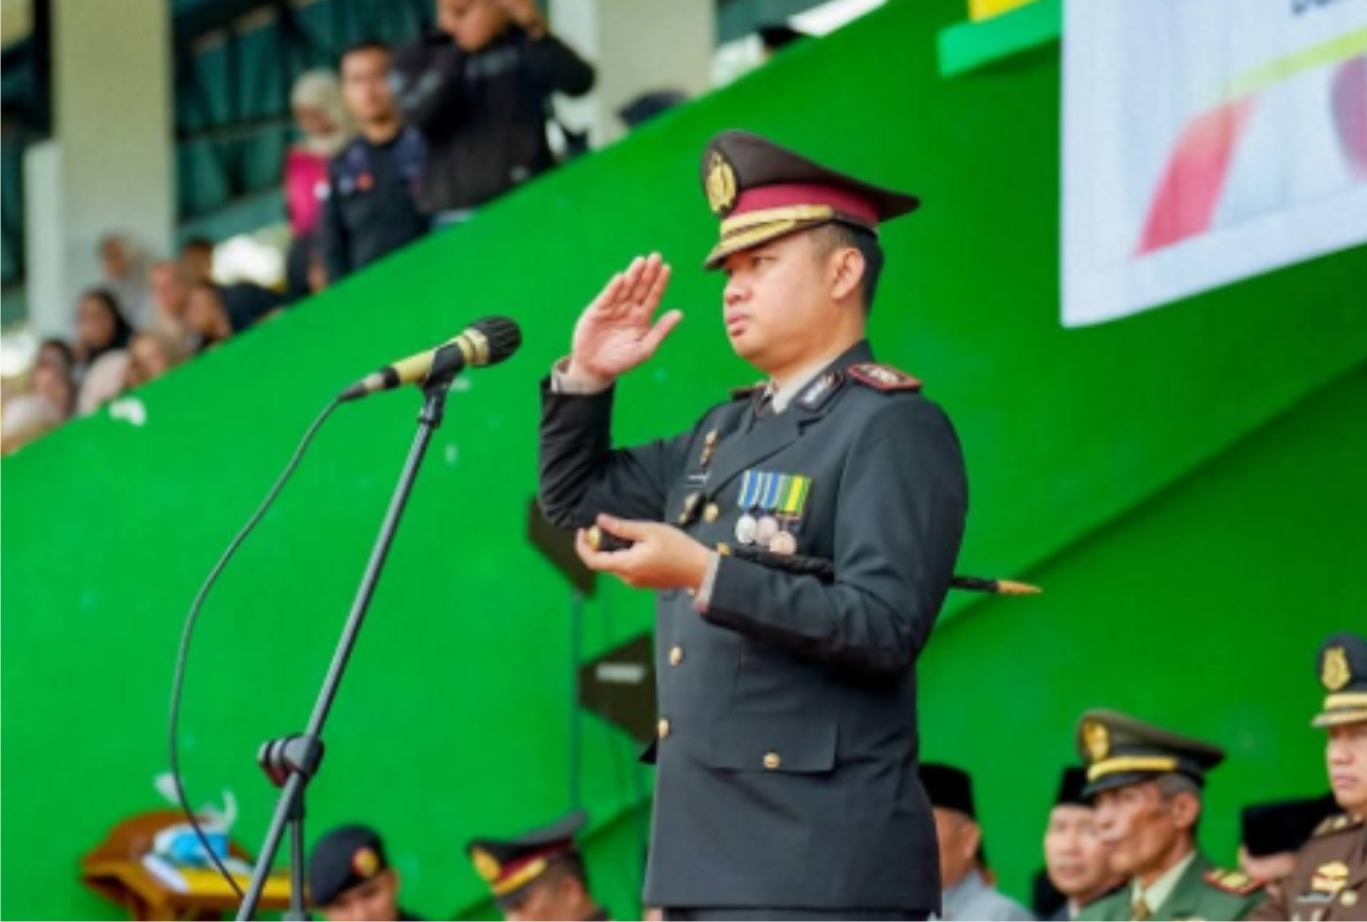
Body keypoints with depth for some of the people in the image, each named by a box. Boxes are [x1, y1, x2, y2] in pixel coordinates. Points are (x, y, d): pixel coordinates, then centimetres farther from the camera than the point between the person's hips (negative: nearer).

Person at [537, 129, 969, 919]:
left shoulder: (894, 427, -7)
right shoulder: (729, 432, 19)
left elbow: (885, 627, -19)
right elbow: (577, 499, 30)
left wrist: (708, 577, -27)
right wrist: (585, 379, 13)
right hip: (712, 852, 9)